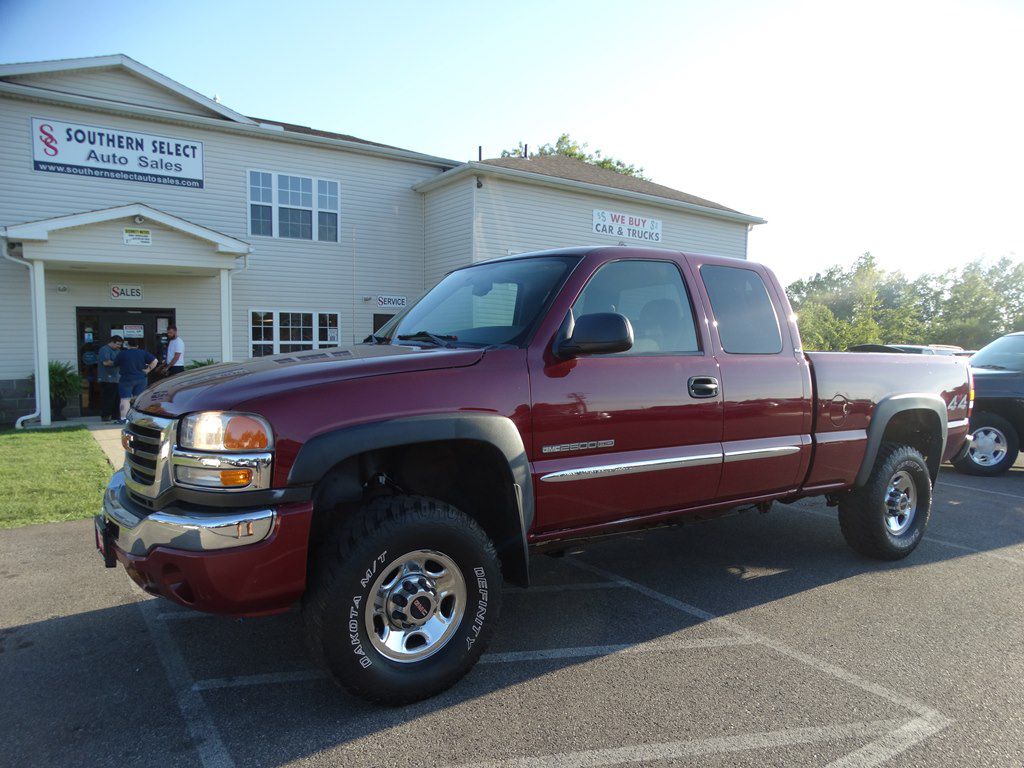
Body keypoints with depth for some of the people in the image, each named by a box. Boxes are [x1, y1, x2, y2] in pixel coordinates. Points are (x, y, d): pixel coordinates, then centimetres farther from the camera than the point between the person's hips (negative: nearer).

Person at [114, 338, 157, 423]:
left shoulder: (122, 353, -4)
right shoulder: (143, 353, 3)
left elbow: (115, 364, 4)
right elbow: (154, 361, -1)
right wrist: (148, 369, 1)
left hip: (126, 379, -3)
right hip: (141, 379, 3)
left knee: (125, 399, -2)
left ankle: (123, 418, -7)